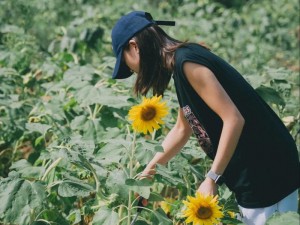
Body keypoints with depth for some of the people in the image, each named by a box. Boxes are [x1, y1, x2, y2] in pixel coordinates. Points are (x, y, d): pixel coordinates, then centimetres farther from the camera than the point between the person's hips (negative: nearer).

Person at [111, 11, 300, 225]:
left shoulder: (187, 62, -17)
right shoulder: (181, 62, 13)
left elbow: (233, 119, -23)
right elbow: (182, 129, 24)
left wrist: (211, 179, -19)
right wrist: (146, 173, 27)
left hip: (266, 169, -10)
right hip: (253, 170, 10)